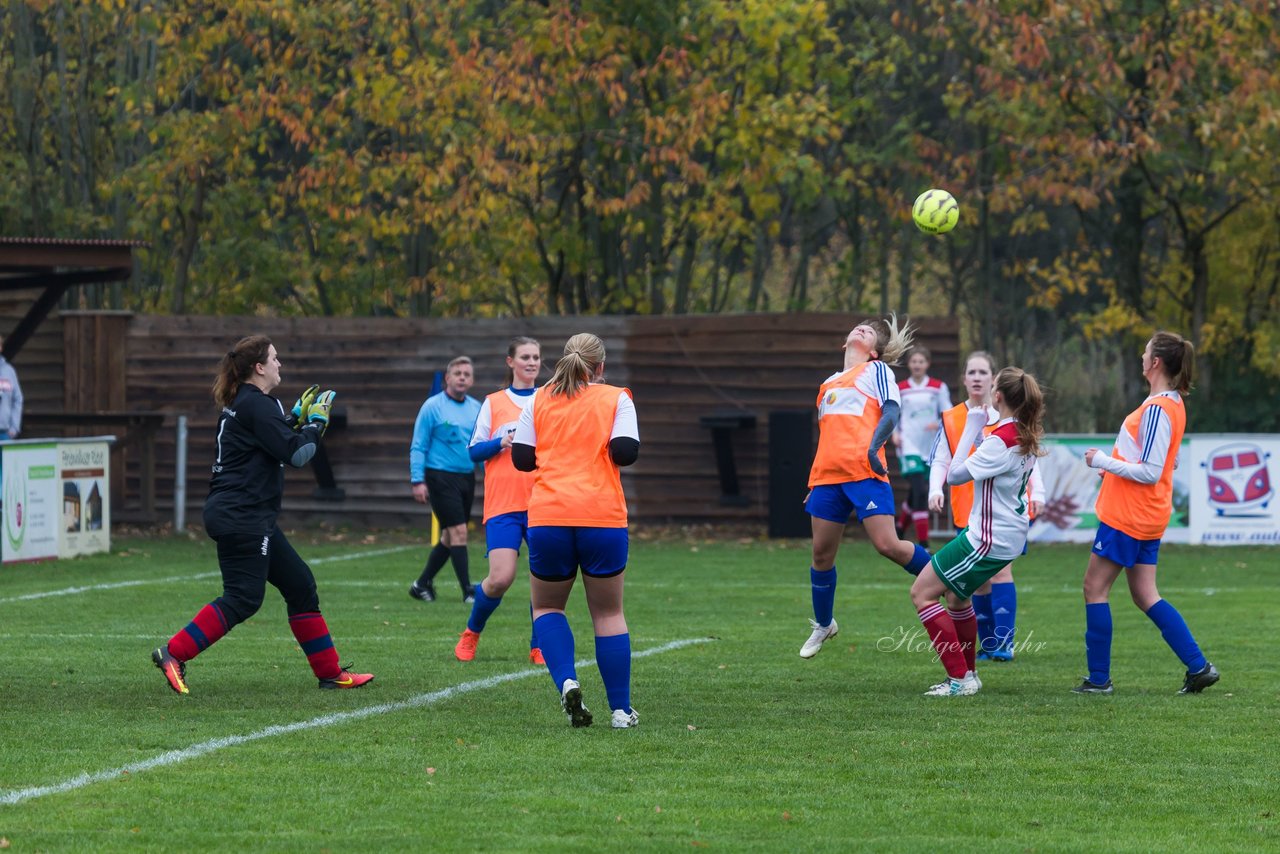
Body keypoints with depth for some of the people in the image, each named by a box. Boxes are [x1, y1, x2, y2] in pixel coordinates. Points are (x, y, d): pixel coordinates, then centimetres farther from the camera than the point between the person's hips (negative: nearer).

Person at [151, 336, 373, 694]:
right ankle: (173, 653, -11)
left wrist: (295, 418, 17)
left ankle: (330, 672, 16)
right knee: (243, 598, -11)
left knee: (300, 585, 12)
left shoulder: (242, 403, 15)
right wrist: (316, 422, -3)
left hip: (252, 518, 11)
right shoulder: (257, 406, -15)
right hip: (240, 517, -11)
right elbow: (296, 454, -17)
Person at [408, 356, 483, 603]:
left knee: (449, 537, 10)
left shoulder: (476, 408, 10)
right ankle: (468, 591, -10)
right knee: (458, 532, -11)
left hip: (467, 478, 6)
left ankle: (423, 584, 22)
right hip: (441, 478, -6)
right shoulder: (433, 407, -5)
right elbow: (418, 447, -5)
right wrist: (418, 481, -13)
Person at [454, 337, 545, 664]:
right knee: (500, 578, -13)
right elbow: (474, 450, 5)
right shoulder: (493, 403, 8)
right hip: (502, 503, -2)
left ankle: (538, 648, 9)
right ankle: (471, 634, 14)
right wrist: (503, 443, -12)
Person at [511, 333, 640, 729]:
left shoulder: (539, 400, 10)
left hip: (547, 517, 1)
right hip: (603, 518, -1)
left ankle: (566, 681, -9)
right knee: (608, 612, 10)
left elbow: (521, 458, 7)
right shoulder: (616, 399, 4)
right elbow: (625, 452, -8)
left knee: (546, 607, 17)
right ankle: (621, 709, 8)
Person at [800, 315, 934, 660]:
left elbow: (891, 412, -5)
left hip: (865, 472, -6)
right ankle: (823, 625, 22)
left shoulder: (876, 370, 9)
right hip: (826, 475, 6)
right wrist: (813, 486, 25)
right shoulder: (829, 384, 27)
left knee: (888, 545, -17)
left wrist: (874, 446, -23)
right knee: (822, 553, 6)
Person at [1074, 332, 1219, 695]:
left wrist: (1103, 461, -15)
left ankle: (1099, 678, 3)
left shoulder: (1156, 410, -20)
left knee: (1095, 588, 1)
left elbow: (1149, 473, -23)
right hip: (1149, 516, 9)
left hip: (1126, 515, -9)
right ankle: (1198, 667, 7)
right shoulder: (1173, 404, 11)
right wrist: (1112, 468, 14)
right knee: (1145, 596, 12)